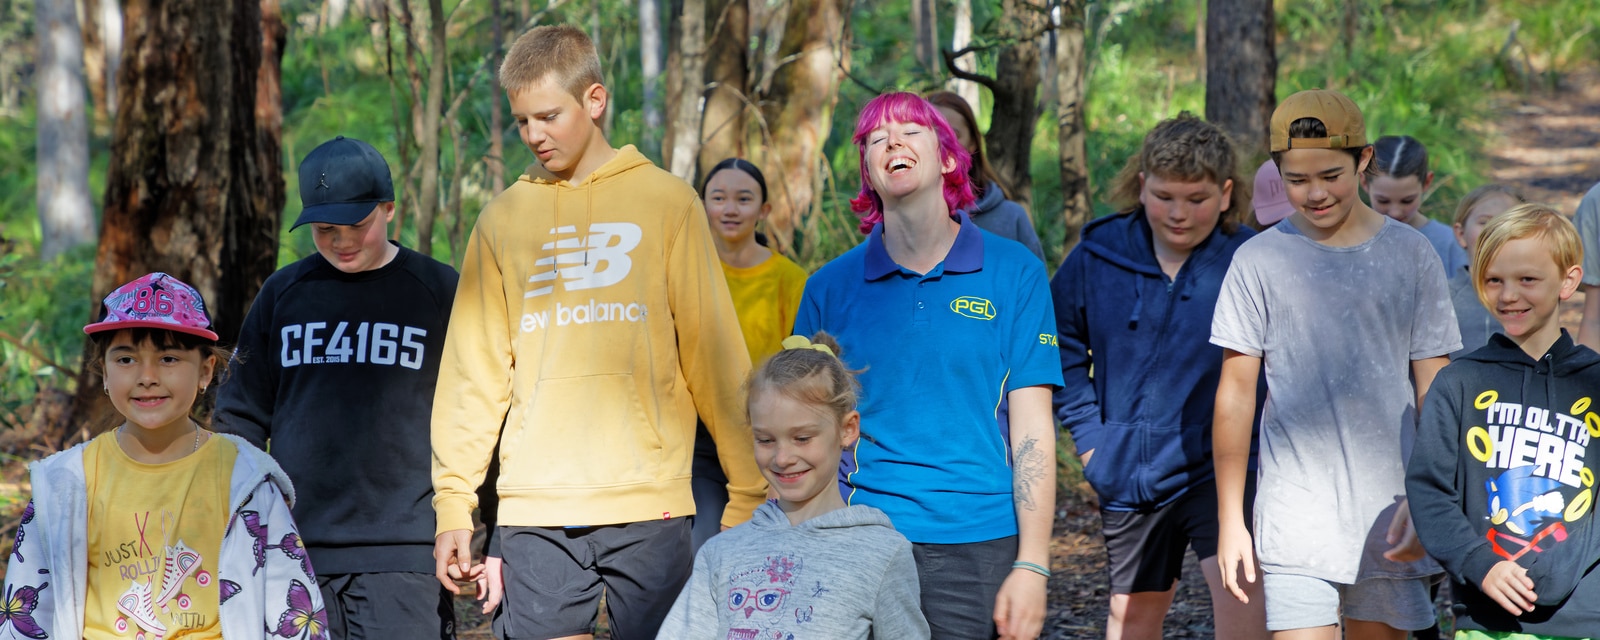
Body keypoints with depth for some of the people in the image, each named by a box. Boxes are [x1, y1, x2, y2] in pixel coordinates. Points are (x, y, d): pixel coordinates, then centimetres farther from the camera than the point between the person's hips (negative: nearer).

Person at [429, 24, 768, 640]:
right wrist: (453, 502, 4)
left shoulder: (667, 203, 5)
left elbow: (715, 356, 3)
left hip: (649, 505, -1)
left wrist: (748, 492, 0)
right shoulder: (503, 219, 11)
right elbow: (474, 371, 9)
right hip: (533, 509, 2)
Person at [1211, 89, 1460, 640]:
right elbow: (1236, 393, 5)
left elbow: (1433, 390, 7)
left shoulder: (1410, 254, 5)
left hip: (1390, 515, 2)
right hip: (1295, 516, -2)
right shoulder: (1260, 260, 2)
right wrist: (1230, 520, 2)